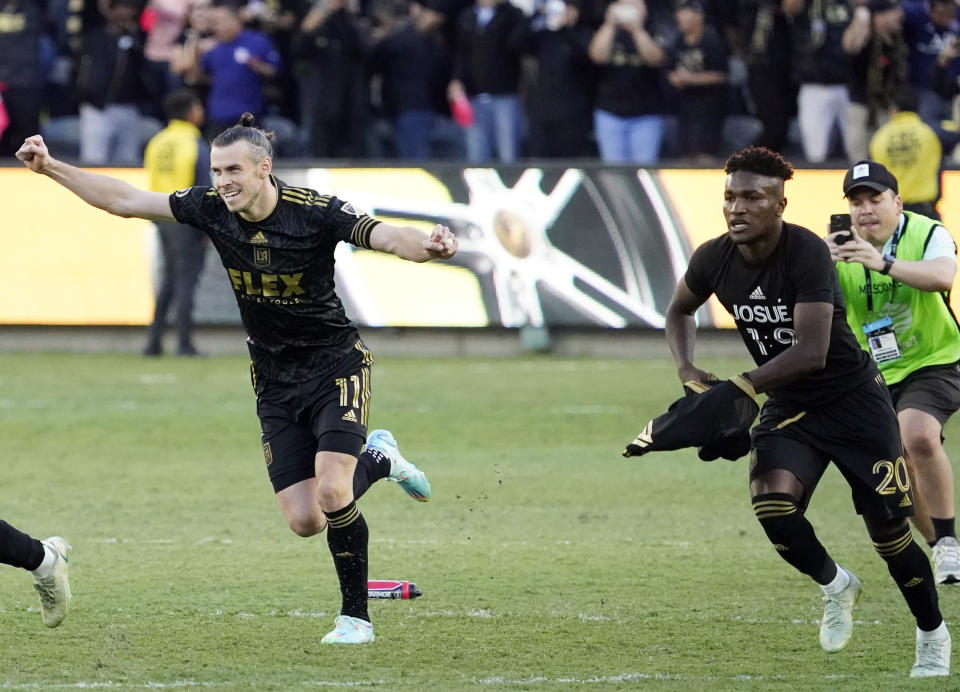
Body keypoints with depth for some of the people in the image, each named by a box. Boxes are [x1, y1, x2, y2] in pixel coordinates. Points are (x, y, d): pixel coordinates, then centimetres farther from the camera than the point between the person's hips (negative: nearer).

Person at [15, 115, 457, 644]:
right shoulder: (213, 209, -6)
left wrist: (427, 246, -51)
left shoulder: (315, 212, -19)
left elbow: (386, 237, -29)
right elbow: (125, 200, 1)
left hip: (334, 366, -5)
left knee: (332, 493, -23)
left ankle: (356, 616, -3)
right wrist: (51, 168, -2)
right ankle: (378, 459, 26)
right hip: (274, 382, 5)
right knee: (303, 520, -5)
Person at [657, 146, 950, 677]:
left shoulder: (807, 254, -27)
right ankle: (835, 587, 10)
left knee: (888, 529, -2)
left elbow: (812, 352, -34)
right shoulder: (714, 260, -9)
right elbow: (680, 311, 13)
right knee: (771, 505, -21)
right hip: (788, 407, 4)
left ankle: (934, 637, 23)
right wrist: (687, 371, -5)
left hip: (853, 398, -4)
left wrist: (739, 389, -38)